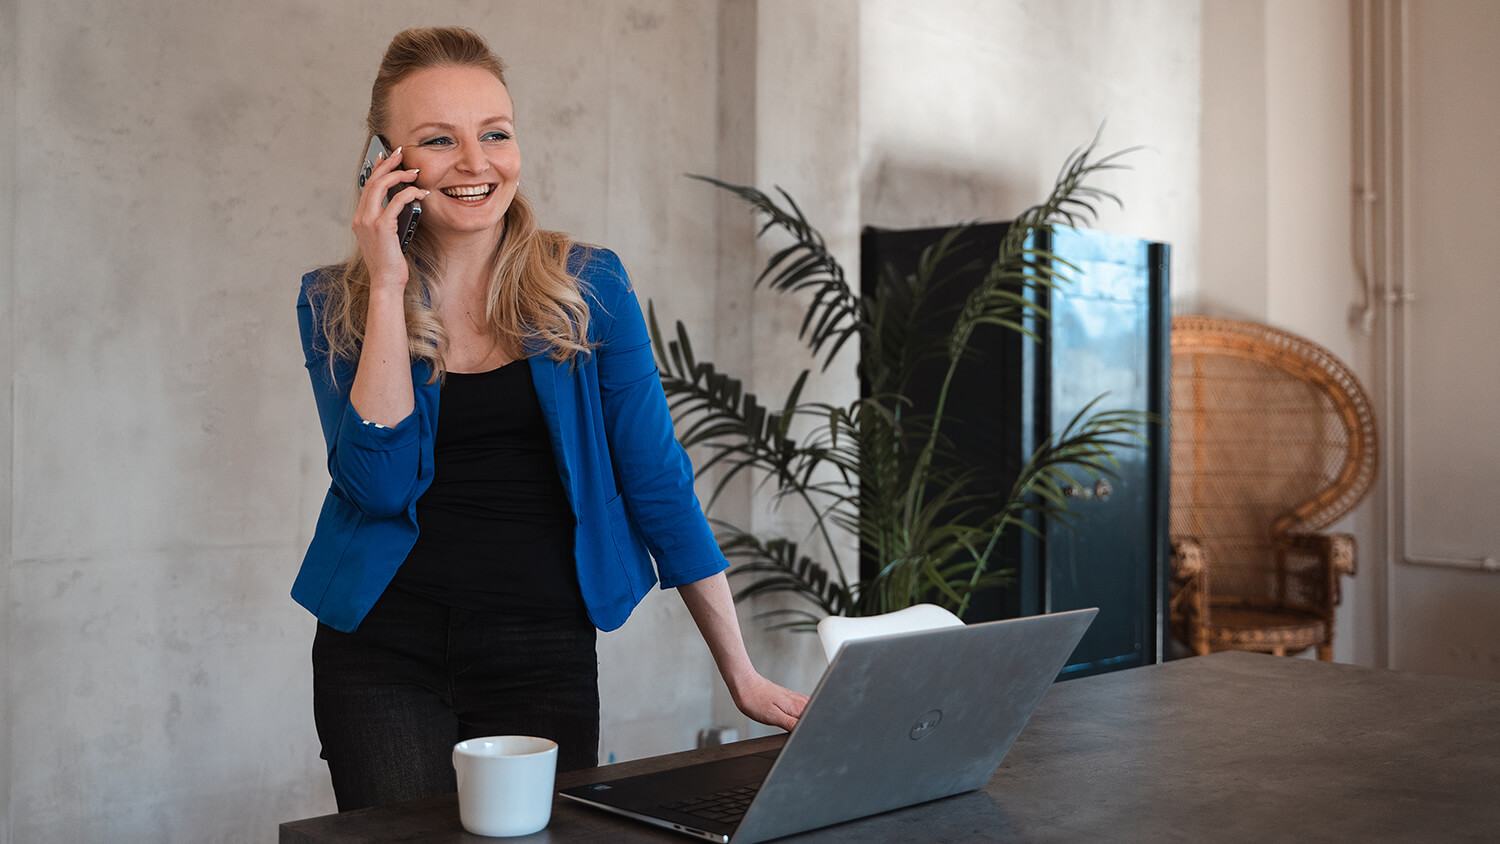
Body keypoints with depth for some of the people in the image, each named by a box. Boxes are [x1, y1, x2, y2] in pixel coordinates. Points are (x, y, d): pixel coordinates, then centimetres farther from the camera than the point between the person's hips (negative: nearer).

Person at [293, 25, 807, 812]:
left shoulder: (588, 285, -1)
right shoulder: (334, 303, 0)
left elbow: (658, 483, 1)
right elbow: (382, 483, -13)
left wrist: (742, 676, 0)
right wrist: (387, 289, -15)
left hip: (544, 657, 1)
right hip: (383, 653, 0)